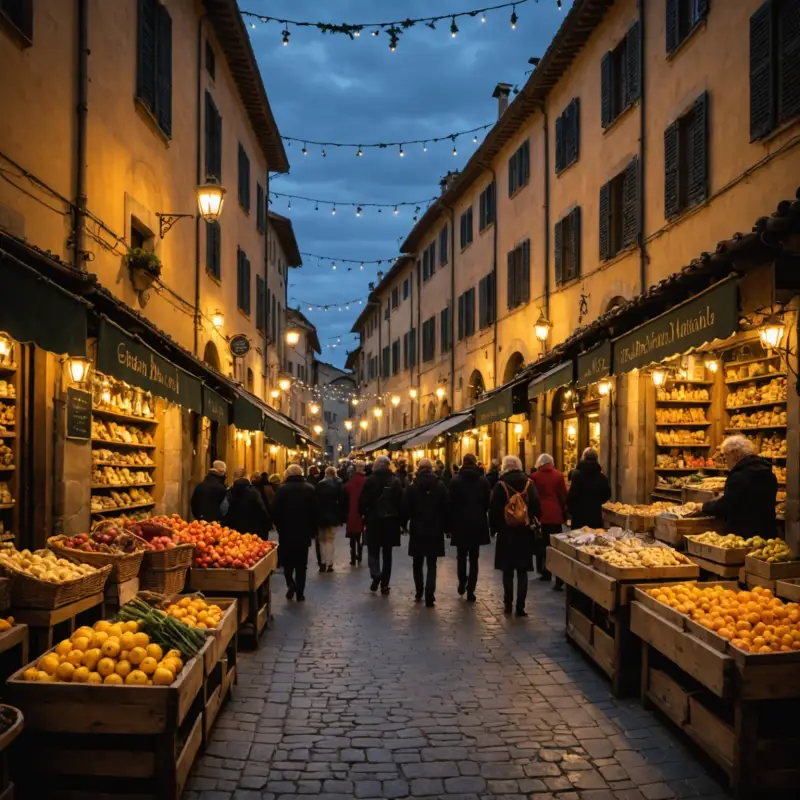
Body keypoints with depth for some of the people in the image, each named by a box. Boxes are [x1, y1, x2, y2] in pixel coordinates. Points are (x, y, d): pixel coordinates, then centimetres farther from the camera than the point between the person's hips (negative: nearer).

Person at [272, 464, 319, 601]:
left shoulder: (282, 489, -7)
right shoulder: (309, 488, -3)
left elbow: (276, 512, -7)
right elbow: (315, 512, -2)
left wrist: (279, 528, 6)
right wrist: (313, 530, 7)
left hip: (286, 533, -1)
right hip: (304, 533, 1)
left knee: (287, 561, 14)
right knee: (301, 564, 8)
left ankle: (290, 584, -7)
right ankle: (300, 593, 8)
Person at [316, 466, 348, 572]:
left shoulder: (319, 485, 3)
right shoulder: (338, 484, -4)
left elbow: (316, 501, 2)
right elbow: (342, 501, -8)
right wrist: (342, 516, -2)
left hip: (321, 516, 2)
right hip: (333, 516, -2)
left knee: (322, 540, 15)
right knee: (330, 540, 3)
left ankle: (323, 563, 12)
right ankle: (329, 564, -3)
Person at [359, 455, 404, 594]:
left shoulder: (370, 480, -6)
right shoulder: (395, 481, -2)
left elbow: (363, 501, -7)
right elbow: (400, 502, -3)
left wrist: (363, 515, 8)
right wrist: (400, 520, 6)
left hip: (374, 521, -2)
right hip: (390, 521, 2)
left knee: (373, 550, 11)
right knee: (387, 554, 9)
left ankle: (376, 575, -11)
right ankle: (384, 584, 8)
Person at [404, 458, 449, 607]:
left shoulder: (412, 486, -3)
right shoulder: (440, 485, -2)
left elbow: (406, 508, -5)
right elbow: (445, 508, -2)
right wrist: (445, 527, 6)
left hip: (417, 529, 0)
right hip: (435, 530, 0)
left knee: (417, 563, 16)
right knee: (431, 564, 1)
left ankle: (419, 592, 22)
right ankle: (429, 596, -9)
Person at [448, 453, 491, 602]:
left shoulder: (455, 480, -5)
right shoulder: (483, 480, -1)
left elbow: (451, 504, -6)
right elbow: (488, 502, 2)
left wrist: (451, 524, 1)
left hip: (461, 523, -1)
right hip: (478, 524, 1)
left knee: (461, 556, 17)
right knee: (474, 558, 4)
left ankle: (462, 584, 21)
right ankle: (470, 590, 1)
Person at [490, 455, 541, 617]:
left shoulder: (501, 485, -6)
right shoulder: (529, 484, -1)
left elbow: (493, 510, -6)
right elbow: (536, 508, -3)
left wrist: (494, 527, 6)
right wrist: (533, 524, 8)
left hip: (506, 533, -1)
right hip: (525, 533, 1)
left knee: (507, 570, 11)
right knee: (522, 571, 4)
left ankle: (508, 603, 15)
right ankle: (520, 607, 1)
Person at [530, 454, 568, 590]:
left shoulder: (535, 476, -2)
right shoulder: (559, 475, -1)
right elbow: (563, 495, 3)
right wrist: (564, 512, 13)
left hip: (540, 513, 0)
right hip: (555, 514, 0)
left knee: (542, 543, 11)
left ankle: (545, 572, 16)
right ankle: (559, 578, -9)